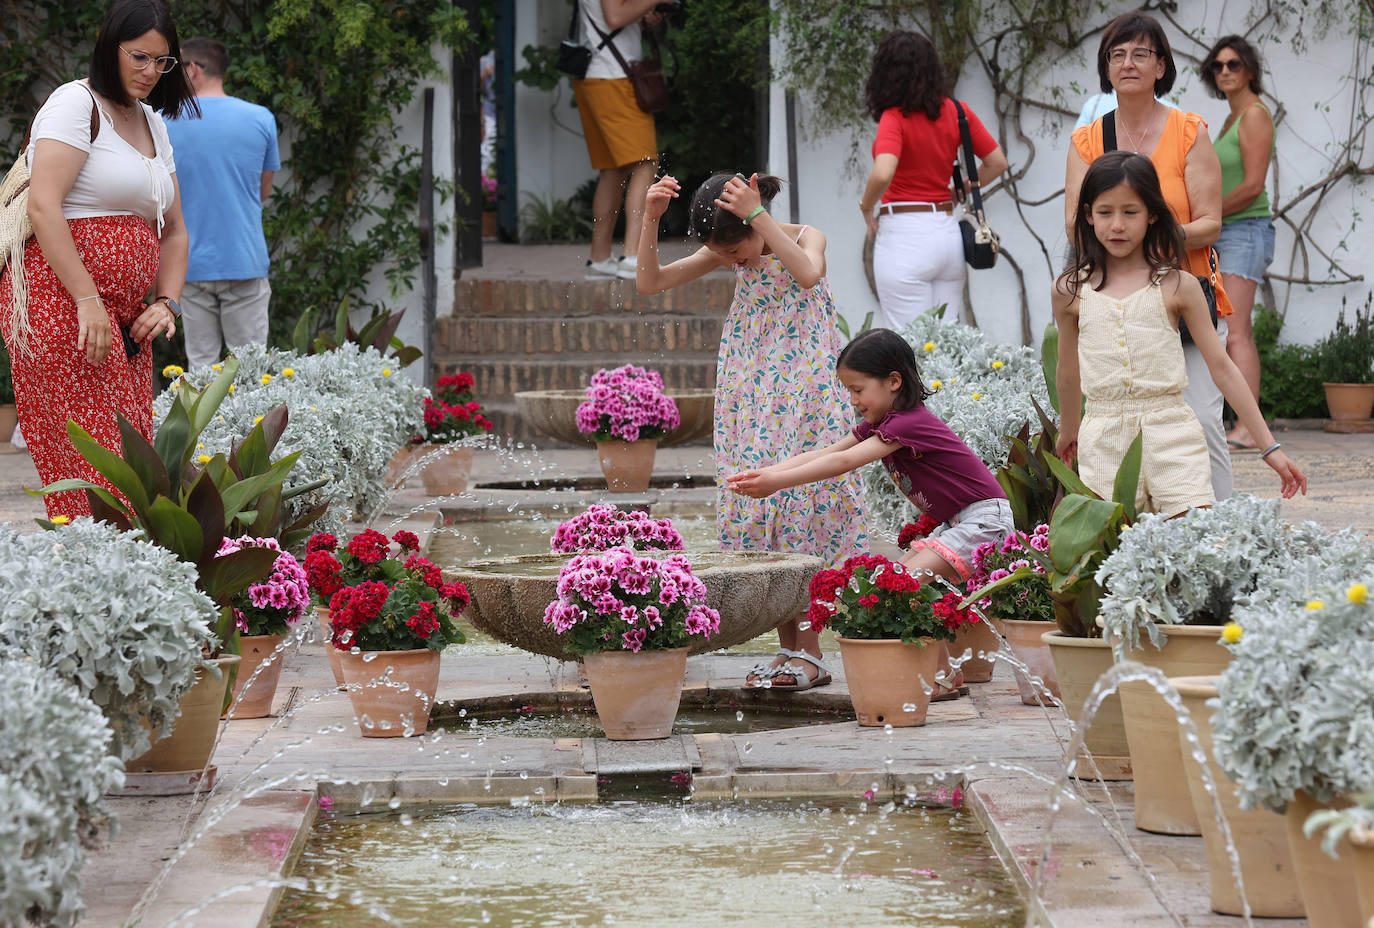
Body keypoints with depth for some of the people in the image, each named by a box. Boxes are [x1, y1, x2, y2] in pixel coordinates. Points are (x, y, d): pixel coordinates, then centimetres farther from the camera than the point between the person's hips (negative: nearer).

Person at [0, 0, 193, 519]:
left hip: (125, 319, 8)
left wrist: (166, 302, 7)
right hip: (63, 305, -8)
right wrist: (87, 301, -21)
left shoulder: (152, 122, 21)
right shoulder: (76, 104, -5)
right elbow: (43, 207, -17)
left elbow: (173, 231, 25)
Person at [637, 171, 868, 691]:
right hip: (750, 403, 5)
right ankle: (788, 648, 7)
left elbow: (808, 274, -33)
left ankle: (809, 653, -6)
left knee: (799, 511, -9)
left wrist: (760, 218, -34)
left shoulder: (806, 238, -8)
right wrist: (651, 219, -12)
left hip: (803, 397, -5)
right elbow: (650, 282, 2)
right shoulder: (724, 256, 5)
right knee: (753, 512, 1)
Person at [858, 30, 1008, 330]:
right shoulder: (955, 111, 5)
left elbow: (882, 174, -28)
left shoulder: (895, 118, -12)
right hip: (949, 232, 6)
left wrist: (866, 206, -9)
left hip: (905, 237, -6)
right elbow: (997, 162, 12)